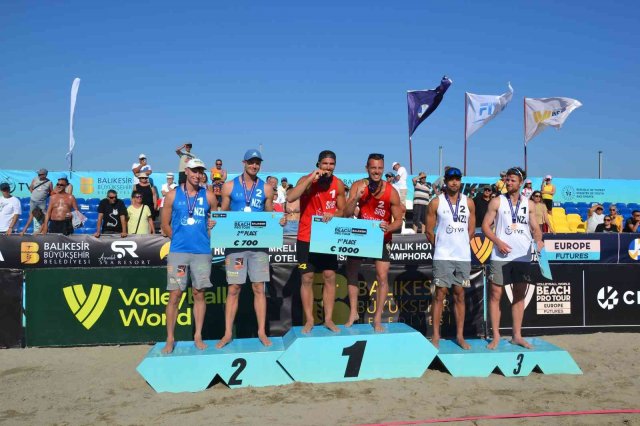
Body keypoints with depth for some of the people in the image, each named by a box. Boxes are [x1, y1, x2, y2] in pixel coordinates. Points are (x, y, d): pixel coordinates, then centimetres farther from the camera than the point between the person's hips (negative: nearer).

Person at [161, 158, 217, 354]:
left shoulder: (208, 196, 6)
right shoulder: (173, 195, 4)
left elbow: (217, 219, 14)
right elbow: (165, 225, 7)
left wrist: (213, 224, -4)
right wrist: (179, 239, 4)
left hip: (202, 251, 1)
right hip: (178, 251, -1)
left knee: (199, 294, 6)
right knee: (175, 295, -1)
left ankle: (198, 336, 16)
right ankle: (170, 338, 8)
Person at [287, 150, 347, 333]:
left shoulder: (339, 184, -1)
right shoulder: (307, 180, -12)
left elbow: (342, 211, 6)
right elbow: (290, 198, -30)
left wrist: (333, 214, -17)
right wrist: (311, 178, -32)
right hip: (306, 238, -3)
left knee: (330, 277, 4)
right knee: (307, 279, 1)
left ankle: (328, 319, 14)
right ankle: (309, 320, 11)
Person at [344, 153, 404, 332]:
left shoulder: (391, 192, -17)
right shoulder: (358, 186, -13)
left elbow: (399, 221, -12)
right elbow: (346, 214, -18)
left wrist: (389, 227, -33)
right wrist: (357, 197, -34)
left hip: (382, 238, -2)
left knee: (382, 277, -8)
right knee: (351, 272, 10)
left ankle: (378, 318, 4)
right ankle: (353, 313, 26)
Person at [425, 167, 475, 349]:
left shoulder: (469, 202, 7)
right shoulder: (436, 202, -1)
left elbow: (471, 229, 13)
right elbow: (429, 231, 2)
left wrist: (461, 244, 8)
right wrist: (440, 246, 7)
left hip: (463, 256, 3)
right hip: (443, 257, -3)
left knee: (459, 295, 8)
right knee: (440, 294, -1)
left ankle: (460, 336, 14)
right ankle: (435, 335, 6)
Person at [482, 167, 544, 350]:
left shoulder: (529, 204, 9)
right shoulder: (497, 201, 2)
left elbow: (535, 227, 9)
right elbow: (485, 225, -1)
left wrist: (538, 240, -12)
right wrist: (498, 242, -15)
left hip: (523, 257, 3)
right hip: (501, 256, -3)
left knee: (520, 295, 9)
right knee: (495, 294, -3)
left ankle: (517, 335, 18)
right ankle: (496, 336, 6)